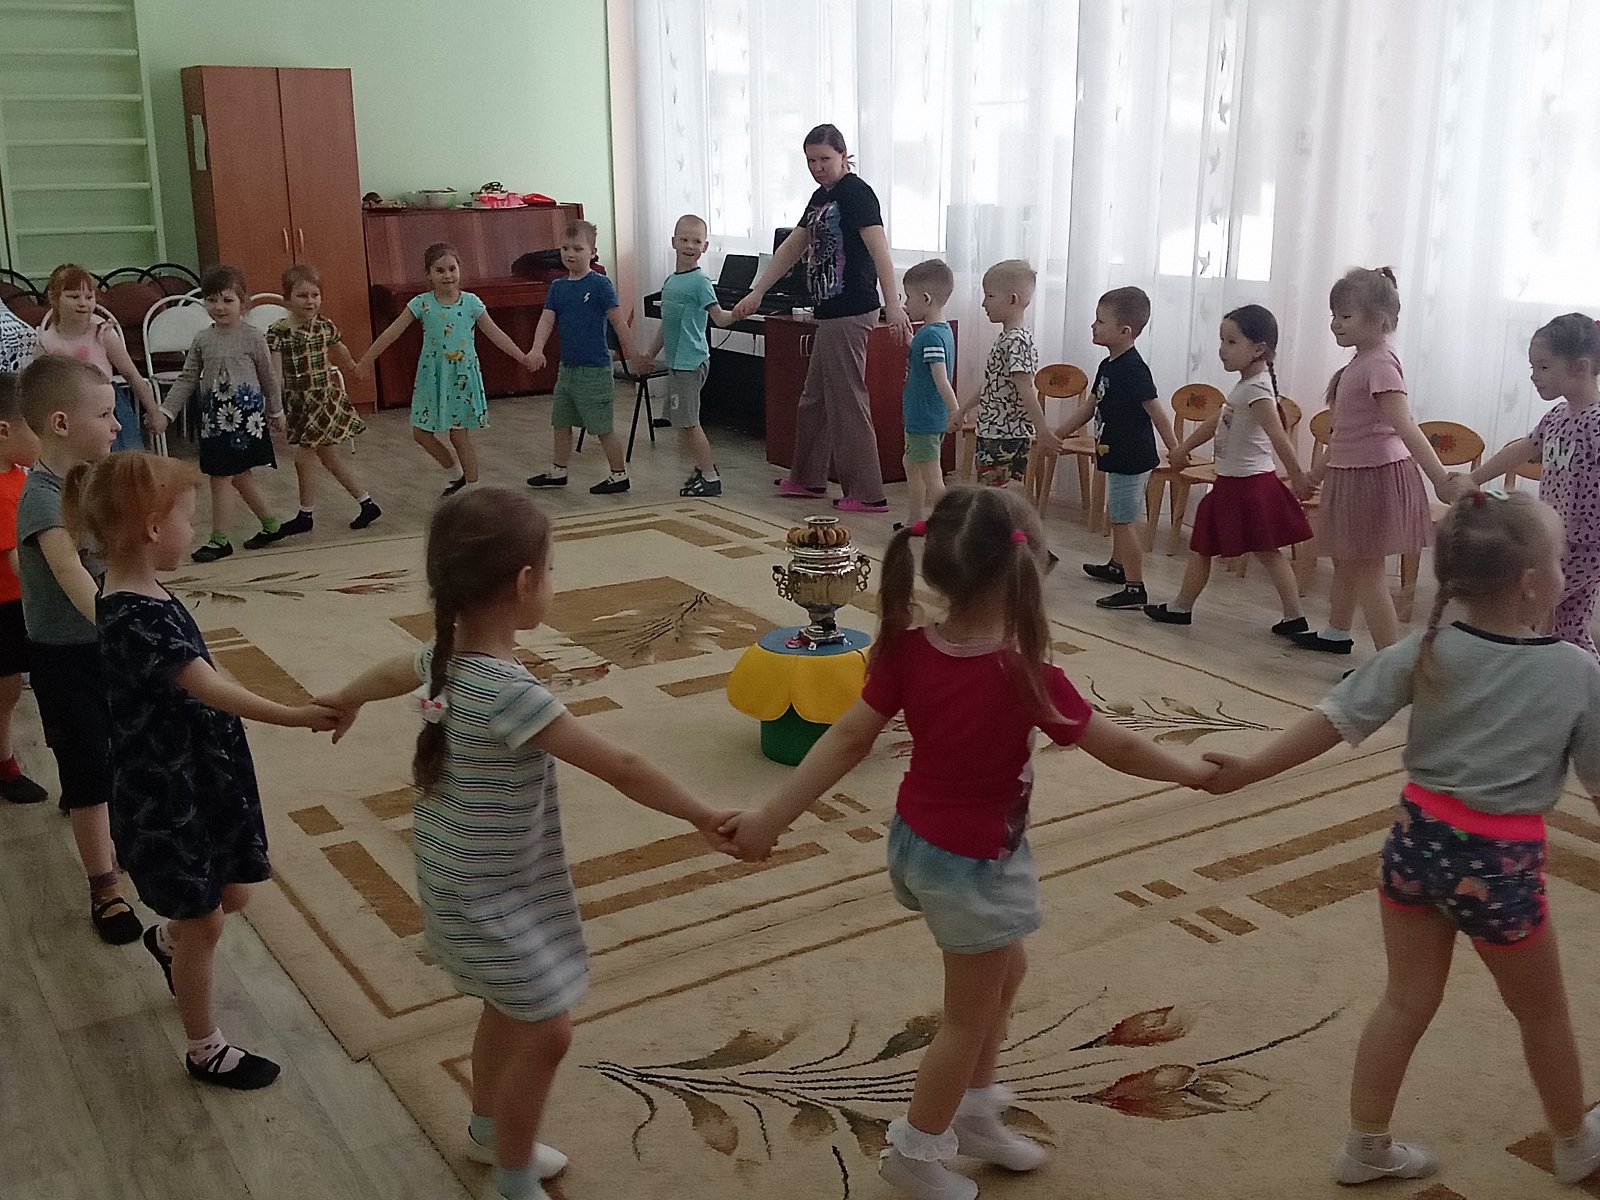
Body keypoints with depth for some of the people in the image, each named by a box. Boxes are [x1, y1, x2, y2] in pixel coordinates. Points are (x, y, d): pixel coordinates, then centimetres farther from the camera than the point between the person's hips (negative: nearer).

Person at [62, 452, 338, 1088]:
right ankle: (204, 1048, 27)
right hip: (165, 794, -9)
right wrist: (294, 716, -38)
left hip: (202, 776, 9)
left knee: (231, 894, 23)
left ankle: (167, 940, 53)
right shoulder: (132, 617, -28)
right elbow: (208, 687, -36)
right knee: (204, 922, 7)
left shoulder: (146, 596, 2)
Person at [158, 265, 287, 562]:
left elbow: (268, 376, 3)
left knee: (221, 477, -5)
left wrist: (276, 411, 10)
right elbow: (187, 379, 7)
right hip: (214, 416, 5)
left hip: (245, 415, -5)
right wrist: (165, 411, 0)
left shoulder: (252, 336, -6)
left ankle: (219, 540, 4)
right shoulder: (202, 340, 5)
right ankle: (271, 525, 28)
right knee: (240, 475, 12)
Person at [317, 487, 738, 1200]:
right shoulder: (509, 692, -33)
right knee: (546, 1032, 4)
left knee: (510, 1009, 26)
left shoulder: (447, 655, -5)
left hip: (469, 881, 9)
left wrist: (345, 702, 42)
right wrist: (704, 818, -19)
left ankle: (488, 1130, 48)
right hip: (489, 895, -9)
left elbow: (390, 674, 20)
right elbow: (619, 769, -30)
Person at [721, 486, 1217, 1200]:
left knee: (1004, 972, 28)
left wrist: (771, 818, -6)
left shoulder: (907, 651, -13)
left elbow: (848, 740, -11)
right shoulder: (1025, 676, -27)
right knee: (969, 1017, 17)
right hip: (977, 865, -6)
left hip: (916, 840, 7)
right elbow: (1117, 749, -16)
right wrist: (1193, 773, 2)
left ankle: (974, 1114, 43)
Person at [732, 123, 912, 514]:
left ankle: (867, 494, 0)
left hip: (851, 313, -10)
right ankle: (808, 478, 31)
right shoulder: (821, 197, 16)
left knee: (847, 402, -6)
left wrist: (893, 306, -35)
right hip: (830, 313, 10)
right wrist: (756, 294, 20)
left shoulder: (856, 193, -12)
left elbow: (879, 249, -24)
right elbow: (791, 249, 22)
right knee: (815, 399, 18)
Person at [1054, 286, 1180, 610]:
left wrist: (1175, 449, -19)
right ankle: (1117, 566, 44)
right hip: (1117, 458, 10)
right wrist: (1057, 435, 20)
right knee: (1116, 514, 25)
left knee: (1122, 521, -6)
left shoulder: (1133, 369, -21)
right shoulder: (1108, 365, 9)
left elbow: (1156, 411, -21)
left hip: (1131, 460, -10)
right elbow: (1088, 407, 18)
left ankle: (1135, 589, -2)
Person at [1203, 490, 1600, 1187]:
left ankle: (1365, 1149, 27)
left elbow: (1335, 720, -8)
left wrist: (1251, 769, -1)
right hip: (1500, 862, -3)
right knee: (1541, 1012, 21)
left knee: (1406, 1001, 18)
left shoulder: (1426, 651, -8)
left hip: (1417, 837, 3)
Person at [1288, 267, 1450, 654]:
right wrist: (1316, 473, 28)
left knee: (1367, 572, -5)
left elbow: (1406, 427, -29)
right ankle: (1336, 633, 44)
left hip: (1375, 475, -10)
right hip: (1350, 473, 10)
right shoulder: (1359, 364, 9)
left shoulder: (1379, 365, -20)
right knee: (1345, 560, 25)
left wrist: (1441, 480, -36)